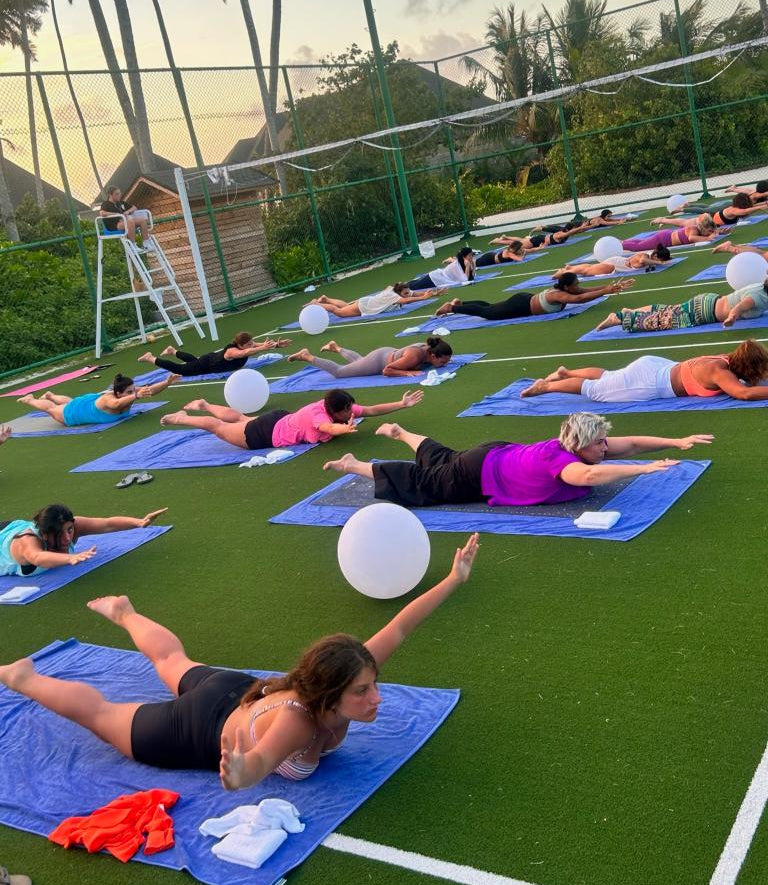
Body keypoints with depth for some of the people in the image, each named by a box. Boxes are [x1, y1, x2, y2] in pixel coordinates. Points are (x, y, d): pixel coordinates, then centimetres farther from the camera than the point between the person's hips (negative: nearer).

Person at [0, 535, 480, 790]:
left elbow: (397, 628, -28)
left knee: (175, 662, 37)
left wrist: (455, 579, -31)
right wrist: (239, 774, -89)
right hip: (198, 733, -6)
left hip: (238, 691, 6)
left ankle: (125, 613, 63)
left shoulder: (349, 680, -29)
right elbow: (259, 762, -66)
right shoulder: (298, 719, -46)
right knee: (95, 710, 19)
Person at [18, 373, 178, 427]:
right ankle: (29, 399, 55)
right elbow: (117, 404, -72)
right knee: (51, 409, 26)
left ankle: (50, 395, 70)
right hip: (74, 413, -6)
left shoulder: (129, 394, -31)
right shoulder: (109, 399, -48)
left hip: (92, 400, 6)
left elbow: (150, 390, -41)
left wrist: (167, 382, -56)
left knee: (70, 402, 40)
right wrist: (136, 396, -86)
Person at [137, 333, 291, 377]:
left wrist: (276, 344, -46)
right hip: (207, 364, -8)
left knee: (193, 360, 35)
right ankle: (151, 358, 20)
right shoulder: (232, 351, -42)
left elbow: (261, 344, -29)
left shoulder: (246, 346, -21)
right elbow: (245, 353, -62)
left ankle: (173, 351, 58)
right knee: (179, 370, 6)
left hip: (214, 358, 8)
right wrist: (263, 348, -73)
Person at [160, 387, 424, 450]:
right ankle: (179, 418, 31)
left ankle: (204, 405, 53)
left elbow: (370, 410, -12)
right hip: (268, 433, -8)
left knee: (240, 418, 32)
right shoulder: (319, 416, -36)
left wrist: (401, 404, -19)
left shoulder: (337, 409, -14)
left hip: (281, 419, 8)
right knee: (220, 428, 12)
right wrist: (344, 429, -80)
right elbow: (329, 428, -59)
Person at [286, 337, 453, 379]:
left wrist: (442, 362, -10)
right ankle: (307, 356, 22)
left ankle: (336, 347, 56)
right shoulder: (414, 357, -41)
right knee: (338, 372, 9)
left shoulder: (429, 348, -19)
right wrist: (409, 372, -40)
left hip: (389, 353, 7)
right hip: (378, 361, -7)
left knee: (358, 361, 37)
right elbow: (386, 371, -34)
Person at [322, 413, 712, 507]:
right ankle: (353, 465, 24)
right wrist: (644, 468, -58)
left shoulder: (580, 448, -13)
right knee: (420, 485, 10)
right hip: (479, 474, -8)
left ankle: (400, 432, 54)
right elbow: (589, 476, -57)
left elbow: (630, 442, -9)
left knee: (443, 460, 33)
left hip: (498, 455, 8)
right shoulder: (559, 459, -37)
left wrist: (677, 441, -16)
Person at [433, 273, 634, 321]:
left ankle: (459, 303, 35)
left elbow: (587, 291, -1)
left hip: (525, 299, 8)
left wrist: (610, 287, -12)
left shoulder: (566, 290, -4)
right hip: (520, 306, -8)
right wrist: (606, 291, -44)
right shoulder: (560, 295, -29)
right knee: (487, 312, 3)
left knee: (491, 308, 22)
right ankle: (451, 308, 13)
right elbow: (581, 299, -43)